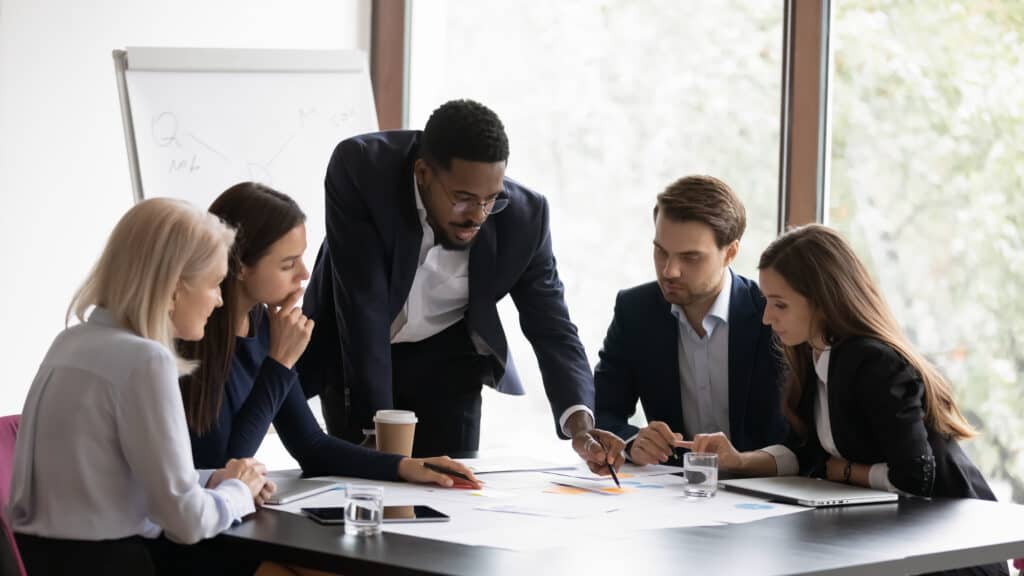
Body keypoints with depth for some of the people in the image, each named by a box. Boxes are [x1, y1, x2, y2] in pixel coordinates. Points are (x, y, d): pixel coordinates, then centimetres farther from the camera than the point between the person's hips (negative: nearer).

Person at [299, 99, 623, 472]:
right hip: (353, 354, -2)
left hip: (446, 357, 2)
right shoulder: (360, 170, -30)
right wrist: (375, 427, -32)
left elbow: (551, 326, -16)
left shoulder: (524, 214, -22)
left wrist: (579, 424, -34)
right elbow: (362, 305, -31)